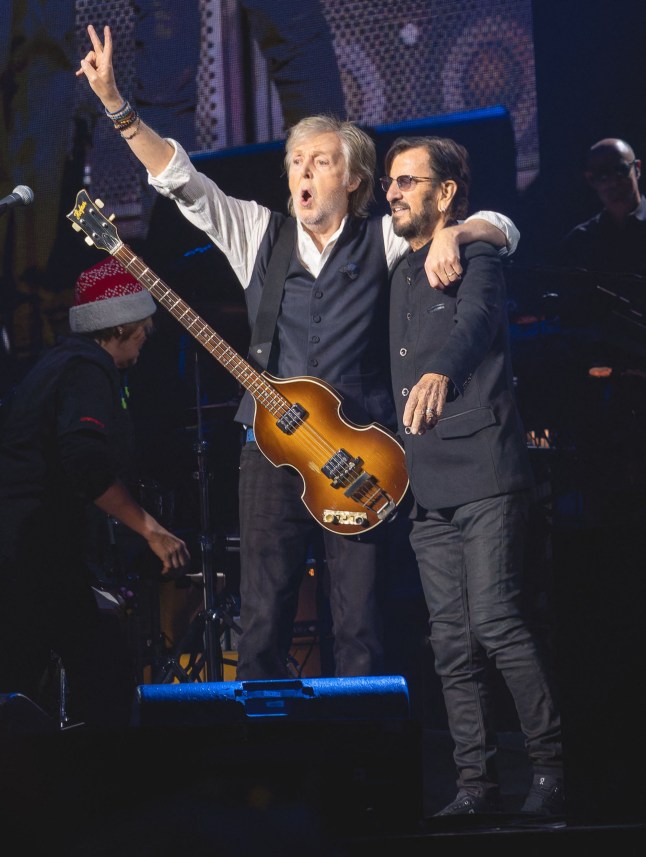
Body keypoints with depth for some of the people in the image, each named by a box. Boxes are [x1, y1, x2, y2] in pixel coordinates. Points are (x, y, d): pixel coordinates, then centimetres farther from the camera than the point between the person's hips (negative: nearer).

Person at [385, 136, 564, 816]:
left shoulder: (475, 261, -4)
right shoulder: (401, 275, 20)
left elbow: (473, 323, -27)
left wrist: (440, 374, -47)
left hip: (484, 472, -7)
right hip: (427, 485, 7)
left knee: (495, 620, -15)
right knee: (452, 644, 4)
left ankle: (551, 767, -6)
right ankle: (476, 782, 6)